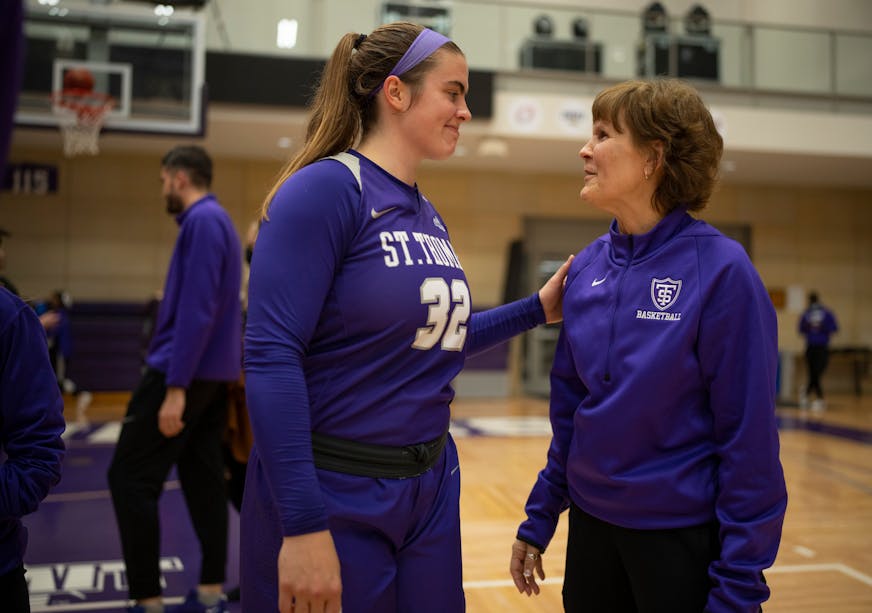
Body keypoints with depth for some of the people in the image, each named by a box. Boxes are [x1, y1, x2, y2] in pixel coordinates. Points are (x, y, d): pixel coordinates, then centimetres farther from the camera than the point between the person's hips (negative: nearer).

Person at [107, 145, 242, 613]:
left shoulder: (202, 221, -13)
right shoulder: (217, 221, 17)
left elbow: (196, 310, -22)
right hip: (213, 373, 10)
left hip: (185, 372, -10)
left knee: (130, 477, -4)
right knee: (203, 479, 10)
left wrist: (175, 385, -24)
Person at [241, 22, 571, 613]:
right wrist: (303, 526, -23)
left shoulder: (429, 214, 7)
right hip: (333, 494, -7)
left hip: (431, 487, 7)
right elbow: (272, 357, -21)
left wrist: (537, 309, 12)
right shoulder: (324, 188, -15)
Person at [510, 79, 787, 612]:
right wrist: (539, 520, 10)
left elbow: (749, 438, -15)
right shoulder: (587, 268, 0)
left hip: (684, 536, -5)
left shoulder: (721, 271, -16)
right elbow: (569, 408, 8)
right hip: (591, 524, 5)